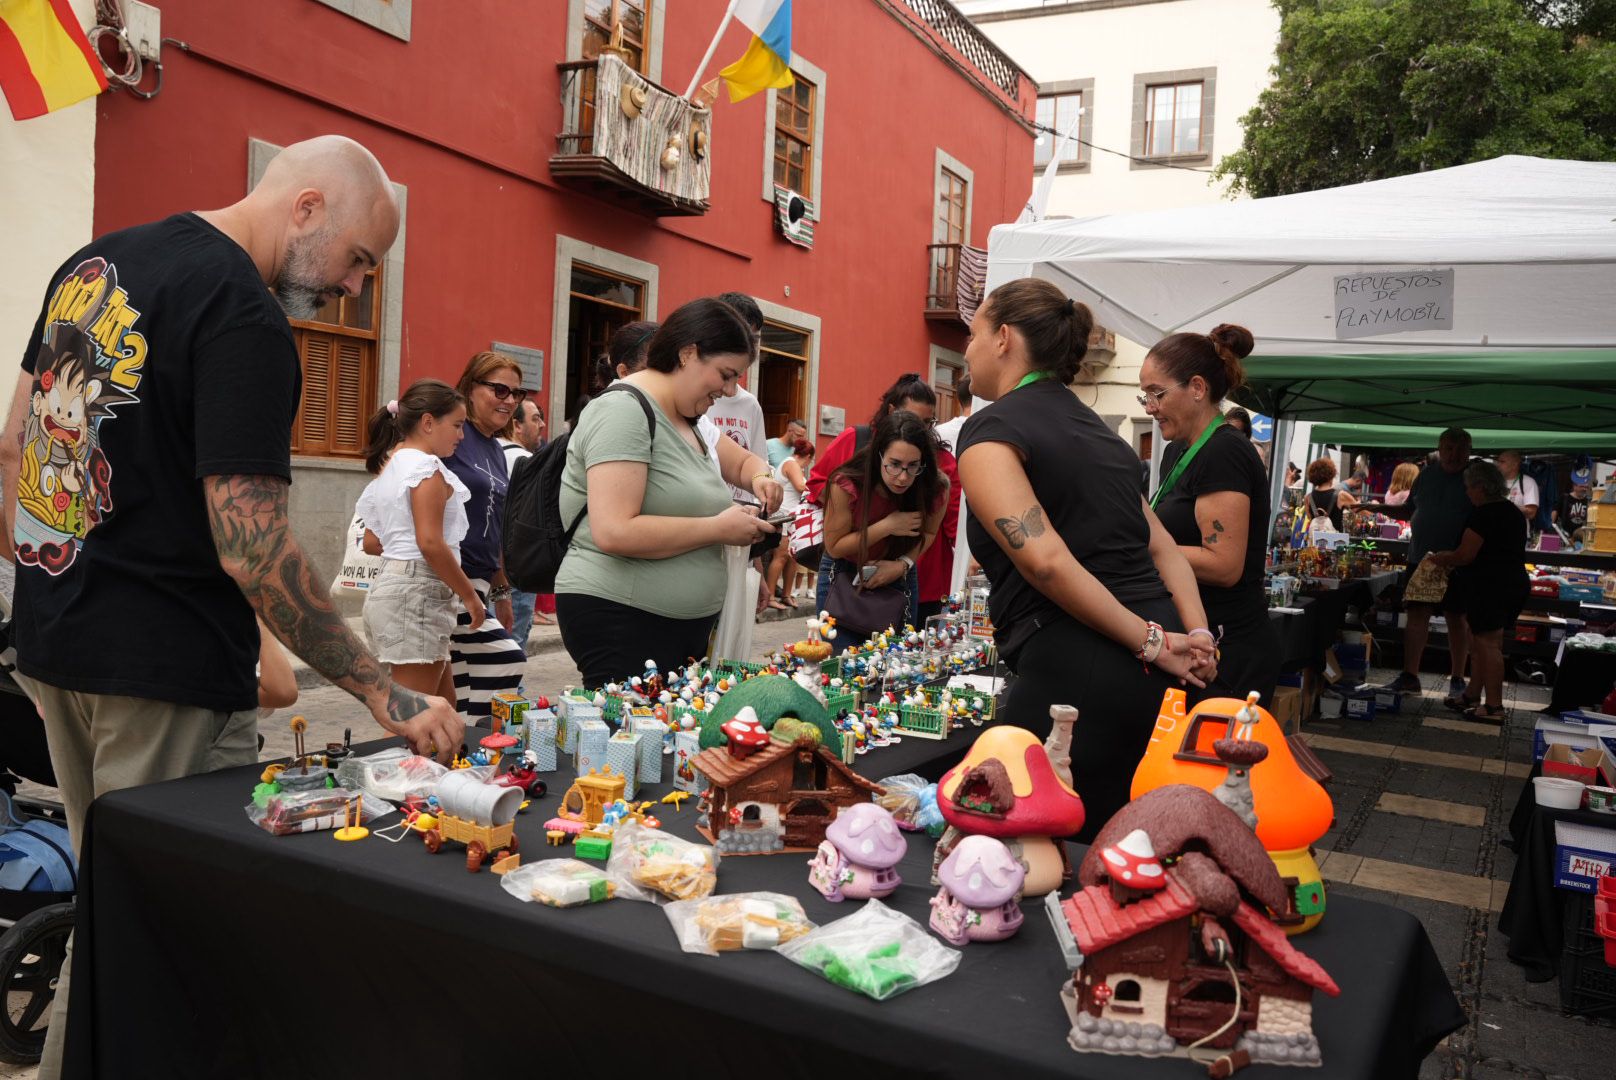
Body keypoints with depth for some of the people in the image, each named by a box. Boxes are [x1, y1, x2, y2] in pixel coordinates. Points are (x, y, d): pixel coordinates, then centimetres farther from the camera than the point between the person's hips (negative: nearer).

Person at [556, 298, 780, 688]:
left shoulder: (688, 419, 12)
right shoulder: (624, 411, -15)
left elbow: (741, 461, 30)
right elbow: (614, 532, -25)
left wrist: (760, 477, 6)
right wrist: (719, 528, -18)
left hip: (686, 622, 9)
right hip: (619, 619, -9)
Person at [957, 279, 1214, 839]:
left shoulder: (989, 432, -5)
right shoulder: (1092, 425, 21)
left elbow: (1045, 560, -19)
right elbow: (1162, 547, 17)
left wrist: (1150, 642, -13)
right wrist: (1197, 636, 7)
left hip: (1075, 673, -9)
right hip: (1156, 676, 9)